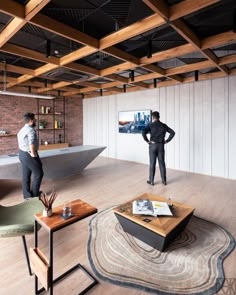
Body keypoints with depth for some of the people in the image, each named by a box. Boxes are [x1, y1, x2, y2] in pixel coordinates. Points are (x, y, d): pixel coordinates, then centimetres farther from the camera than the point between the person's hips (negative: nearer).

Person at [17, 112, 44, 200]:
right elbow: (31, 143, -34)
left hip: (22, 154, 10)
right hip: (29, 155, -10)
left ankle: (27, 194, 25)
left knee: (26, 175, 15)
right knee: (38, 174, 5)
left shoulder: (22, 129, 12)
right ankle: (34, 194, 14)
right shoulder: (31, 130, -19)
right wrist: (33, 153, -21)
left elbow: (20, 142, 16)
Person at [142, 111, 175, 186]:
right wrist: (166, 141, 5)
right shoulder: (164, 125, 5)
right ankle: (164, 180, 16)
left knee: (152, 164, 4)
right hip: (161, 146, 3)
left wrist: (147, 141, -7)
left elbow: (143, 133, -19)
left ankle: (151, 181, 12)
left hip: (153, 145, -3)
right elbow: (172, 132, 3)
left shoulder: (150, 125, -5)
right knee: (162, 163, 9)